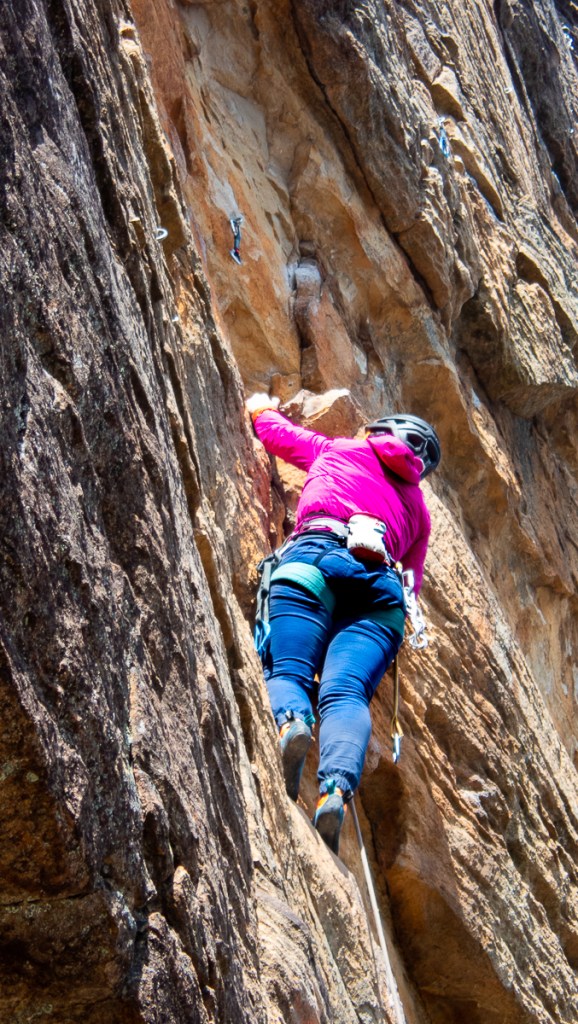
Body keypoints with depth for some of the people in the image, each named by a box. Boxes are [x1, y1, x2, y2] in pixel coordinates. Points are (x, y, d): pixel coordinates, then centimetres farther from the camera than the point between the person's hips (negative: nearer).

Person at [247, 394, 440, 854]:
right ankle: (337, 789, -47)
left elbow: (275, 431, 43)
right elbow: (414, 580, 37)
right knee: (346, 691, -17)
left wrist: (262, 410, 64)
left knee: (286, 671, -13)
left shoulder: (338, 449, 31)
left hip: (317, 555, -2)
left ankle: (290, 722, -50)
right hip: (383, 586, 2)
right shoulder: (418, 508, 37)